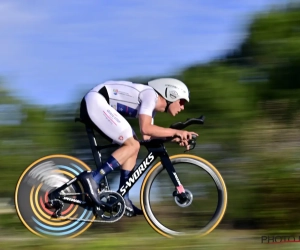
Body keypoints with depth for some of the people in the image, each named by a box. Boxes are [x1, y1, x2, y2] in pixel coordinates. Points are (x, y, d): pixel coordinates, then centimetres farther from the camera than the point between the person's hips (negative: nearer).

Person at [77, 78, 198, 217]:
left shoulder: (152, 106, 16)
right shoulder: (150, 95, -12)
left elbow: (147, 137, 13)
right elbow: (145, 128, -25)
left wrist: (176, 138, 5)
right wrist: (176, 132, -20)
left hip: (95, 105, 10)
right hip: (95, 101, -10)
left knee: (133, 147, 9)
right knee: (132, 146, -13)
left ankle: (123, 199, 8)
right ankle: (93, 178, -17)